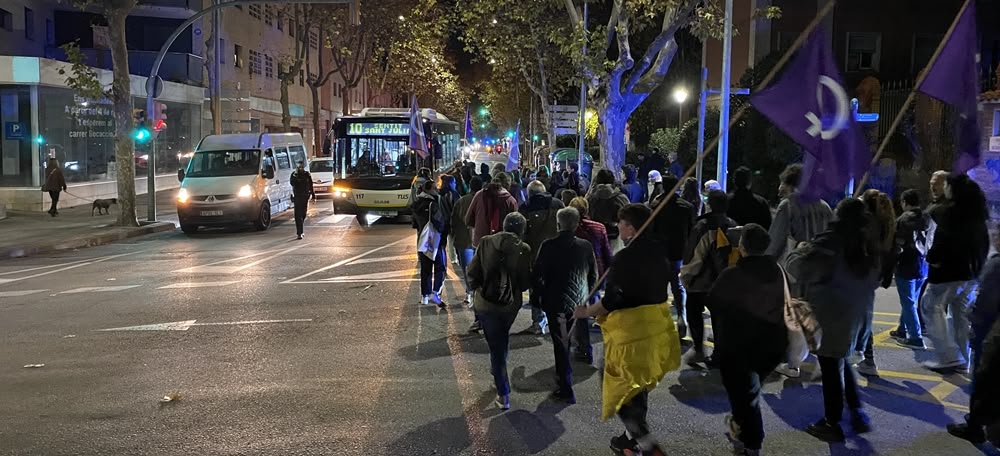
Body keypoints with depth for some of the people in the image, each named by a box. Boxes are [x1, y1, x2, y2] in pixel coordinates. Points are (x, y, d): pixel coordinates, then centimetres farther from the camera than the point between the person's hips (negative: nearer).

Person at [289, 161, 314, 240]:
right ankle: (299, 233, -16)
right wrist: (295, 174, -25)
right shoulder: (294, 174, -2)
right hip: (297, 197, -4)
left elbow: (311, 185, 12)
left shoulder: (307, 174, 6)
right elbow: (292, 183, -20)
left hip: (305, 197, 4)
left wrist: (313, 195, 10)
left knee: (303, 214, 11)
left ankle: (299, 231, 32)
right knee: (298, 215, -11)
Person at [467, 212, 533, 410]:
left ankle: (504, 394, 4)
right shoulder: (523, 250, -14)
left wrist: (476, 287, 10)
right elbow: (526, 282, -10)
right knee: (503, 339, 28)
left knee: (496, 346, 5)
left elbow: (472, 271, -9)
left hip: (486, 303, -1)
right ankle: (498, 371, 45)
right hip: (511, 304, 1)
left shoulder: (485, 242, -11)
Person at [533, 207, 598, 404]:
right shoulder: (586, 247, -2)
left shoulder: (548, 246, -13)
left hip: (556, 303, -4)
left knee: (561, 344, 4)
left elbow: (537, 275, -10)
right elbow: (594, 275, 6)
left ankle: (566, 391, 6)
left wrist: (538, 296, 5)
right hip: (579, 303, 4)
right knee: (564, 341, 20)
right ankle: (563, 379, 33)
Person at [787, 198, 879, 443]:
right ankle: (857, 412, 24)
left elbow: (801, 264, -21)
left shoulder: (833, 240, -16)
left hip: (831, 311, -8)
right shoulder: (868, 243, 8)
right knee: (840, 361, 23)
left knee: (831, 365, 1)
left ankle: (832, 423, 9)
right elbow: (873, 278, 18)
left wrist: (797, 253, -1)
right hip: (856, 311, 8)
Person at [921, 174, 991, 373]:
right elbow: (984, 241, 17)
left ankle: (949, 356, -7)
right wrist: (979, 264, 21)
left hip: (950, 269, -8)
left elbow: (944, 238, -22)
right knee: (962, 313, 13)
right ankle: (962, 360, 15)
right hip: (972, 270, 8)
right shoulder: (977, 212, 12)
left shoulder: (951, 210, -14)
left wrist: (932, 257, -9)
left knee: (931, 306, 1)